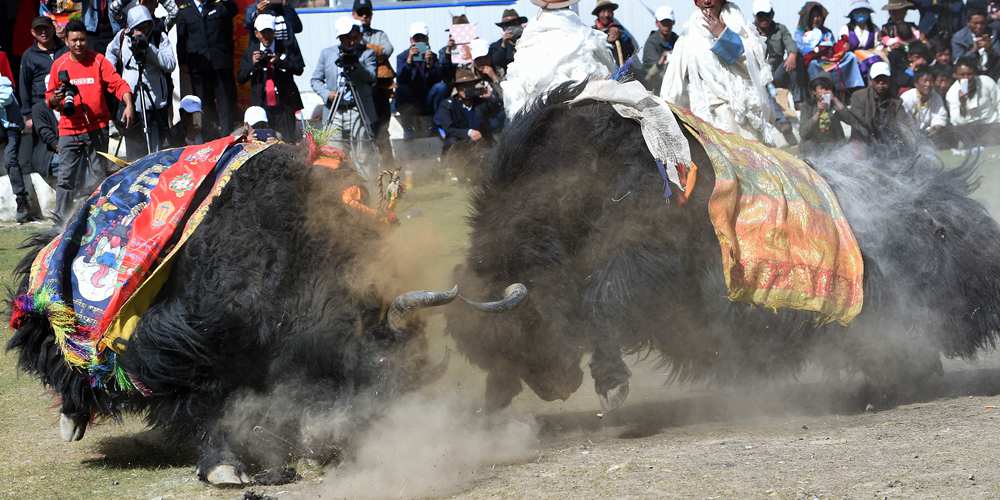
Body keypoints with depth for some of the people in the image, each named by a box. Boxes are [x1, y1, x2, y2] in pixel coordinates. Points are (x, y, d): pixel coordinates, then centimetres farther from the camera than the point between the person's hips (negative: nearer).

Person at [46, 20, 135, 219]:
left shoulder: (98, 60, 2)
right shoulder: (59, 65, 6)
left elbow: (118, 84, -5)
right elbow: (50, 97, 12)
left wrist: (128, 105, -22)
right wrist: (56, 99, -12)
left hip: (97, 129, -1)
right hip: (69, 130, 1)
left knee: (99, 176, 4)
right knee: (65, 178, -4)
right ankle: (61, 219, -1)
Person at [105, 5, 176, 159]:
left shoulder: (160, 38, -3)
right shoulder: (122, 37, 5)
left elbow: (170, 65, -16)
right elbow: (111, 53, 27)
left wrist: (148, 47, -21)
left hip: (155, 106, -3)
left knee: (154, 155, -5)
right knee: (134, 154, 8)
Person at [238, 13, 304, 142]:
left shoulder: (286, 46, 4)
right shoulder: (251, 50, 8)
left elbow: (299, 69, -2)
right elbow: (241, 78, 6)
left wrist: (280, 61, -15)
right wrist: (253, 63, -11)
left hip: (284, 105, -1)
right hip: (261, 105, 1)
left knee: (288, 141, -6)